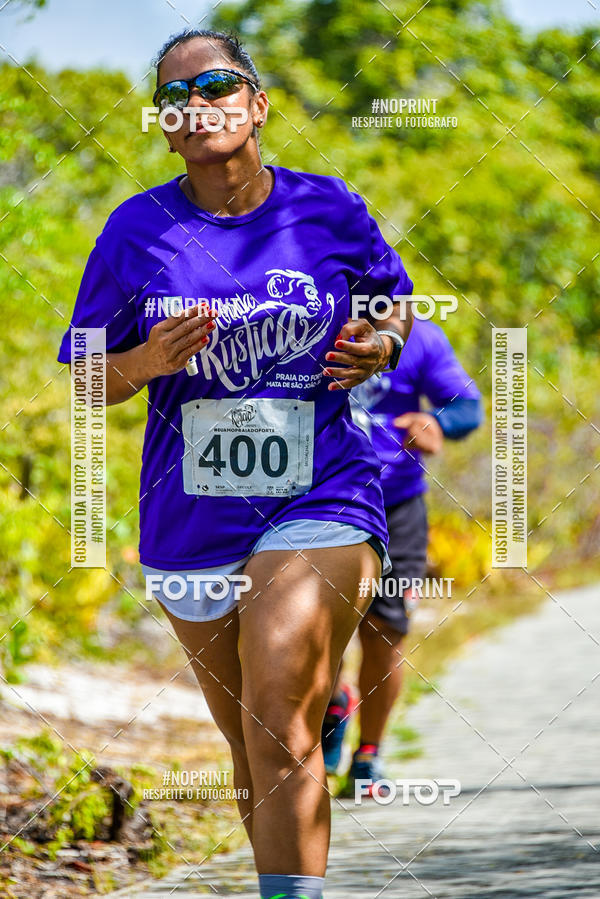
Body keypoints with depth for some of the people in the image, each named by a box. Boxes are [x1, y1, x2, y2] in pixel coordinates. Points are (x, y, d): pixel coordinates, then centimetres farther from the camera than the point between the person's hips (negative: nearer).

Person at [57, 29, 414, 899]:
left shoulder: (328, 209, 0)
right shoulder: (137, 231, -1)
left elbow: (395, 303, 18)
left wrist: (380, 347, -5)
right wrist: (148, 362, -17)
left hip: (320, 502, -3)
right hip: (190, 523, 3)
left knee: (282, 739, -17)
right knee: (251, 752, 14)